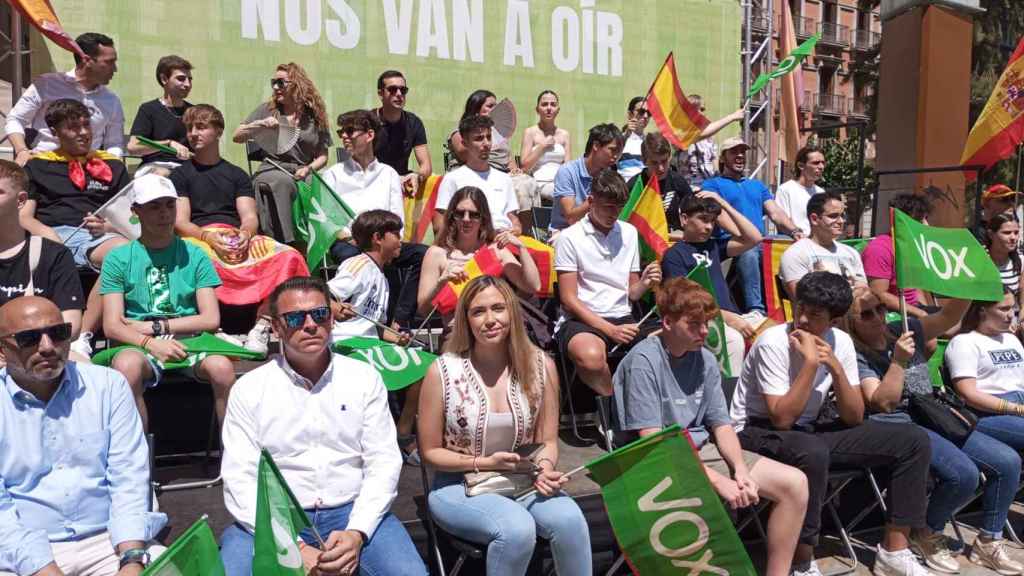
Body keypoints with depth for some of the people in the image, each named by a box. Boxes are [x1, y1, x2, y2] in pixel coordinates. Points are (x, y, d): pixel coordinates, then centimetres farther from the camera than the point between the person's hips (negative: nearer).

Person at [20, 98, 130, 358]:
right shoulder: (38, 165, 24)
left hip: (96, 238, 0)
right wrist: (46, 233, -9)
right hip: (52, 235, 0)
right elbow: (23, 216, 14)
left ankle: (81, 338, -35)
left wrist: (107, 227, -5)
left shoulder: (112, 166, 24)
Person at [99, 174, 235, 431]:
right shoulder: (118, 258, 9)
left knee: (222, 367, -31)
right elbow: (111, 326, 0)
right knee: (127, 365, -35)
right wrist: (150, 343, -17)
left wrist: (155, 327, -2)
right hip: (139, 347, 0)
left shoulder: (194, 255, 11)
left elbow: (211, 319, 2)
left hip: (189, 343, 0)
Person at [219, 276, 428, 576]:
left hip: (354, 511, 0)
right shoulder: (249, 389, 2)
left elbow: (383, 462, 2)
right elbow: (240, 479, -5)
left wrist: (356, 532, -13)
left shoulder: (365, 378, 5)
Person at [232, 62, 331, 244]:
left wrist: (308, 169, -8)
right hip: (271, 169, -1)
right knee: (283, 182, -38)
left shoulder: (315, 115, 15)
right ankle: (282, 242, -40)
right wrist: (259, 125, -5)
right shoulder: (267, 110, 15)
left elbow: (322, 156, 13)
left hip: (303, 173, 1)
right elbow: (236, 137, 12)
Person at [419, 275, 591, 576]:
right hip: (459, 486, -2)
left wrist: (546, 467, -16)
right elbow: (430, 451, -2)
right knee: (517, 529, -32)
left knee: (570, 520, -28)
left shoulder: (540, 365, -3)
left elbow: (547, 440, 6)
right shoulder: (443, 371, -11)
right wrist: (484, 463, -15)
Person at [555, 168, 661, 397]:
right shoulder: (570, 238, -2)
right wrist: (610, 330, -16)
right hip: (581, 320, -4)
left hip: (623, 318, 5)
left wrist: (644, 284, -7)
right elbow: (569, 300, -6)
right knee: (591, 356, -39)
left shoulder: (629, 233, 15)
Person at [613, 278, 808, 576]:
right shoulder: (643, 361, -16)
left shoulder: (705, 359, 4)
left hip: (704, 451, 7)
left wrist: (740, 469, -13)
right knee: (725, 499, -36)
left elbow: (721, 425, 7)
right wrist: (717, 481, -24)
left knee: (795, 483, -4)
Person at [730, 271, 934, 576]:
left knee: (913, 440, -3)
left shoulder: (841, 342, -3)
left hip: (809, 429, 7)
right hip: (758, 432, -6)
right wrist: (810, 362, -30)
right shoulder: (773, 342, -21)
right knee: (813, 452, -41)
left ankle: (893, 551, 6)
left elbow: (855, 418, -4)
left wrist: (836, 368, -19)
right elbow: (782, 419, -27)